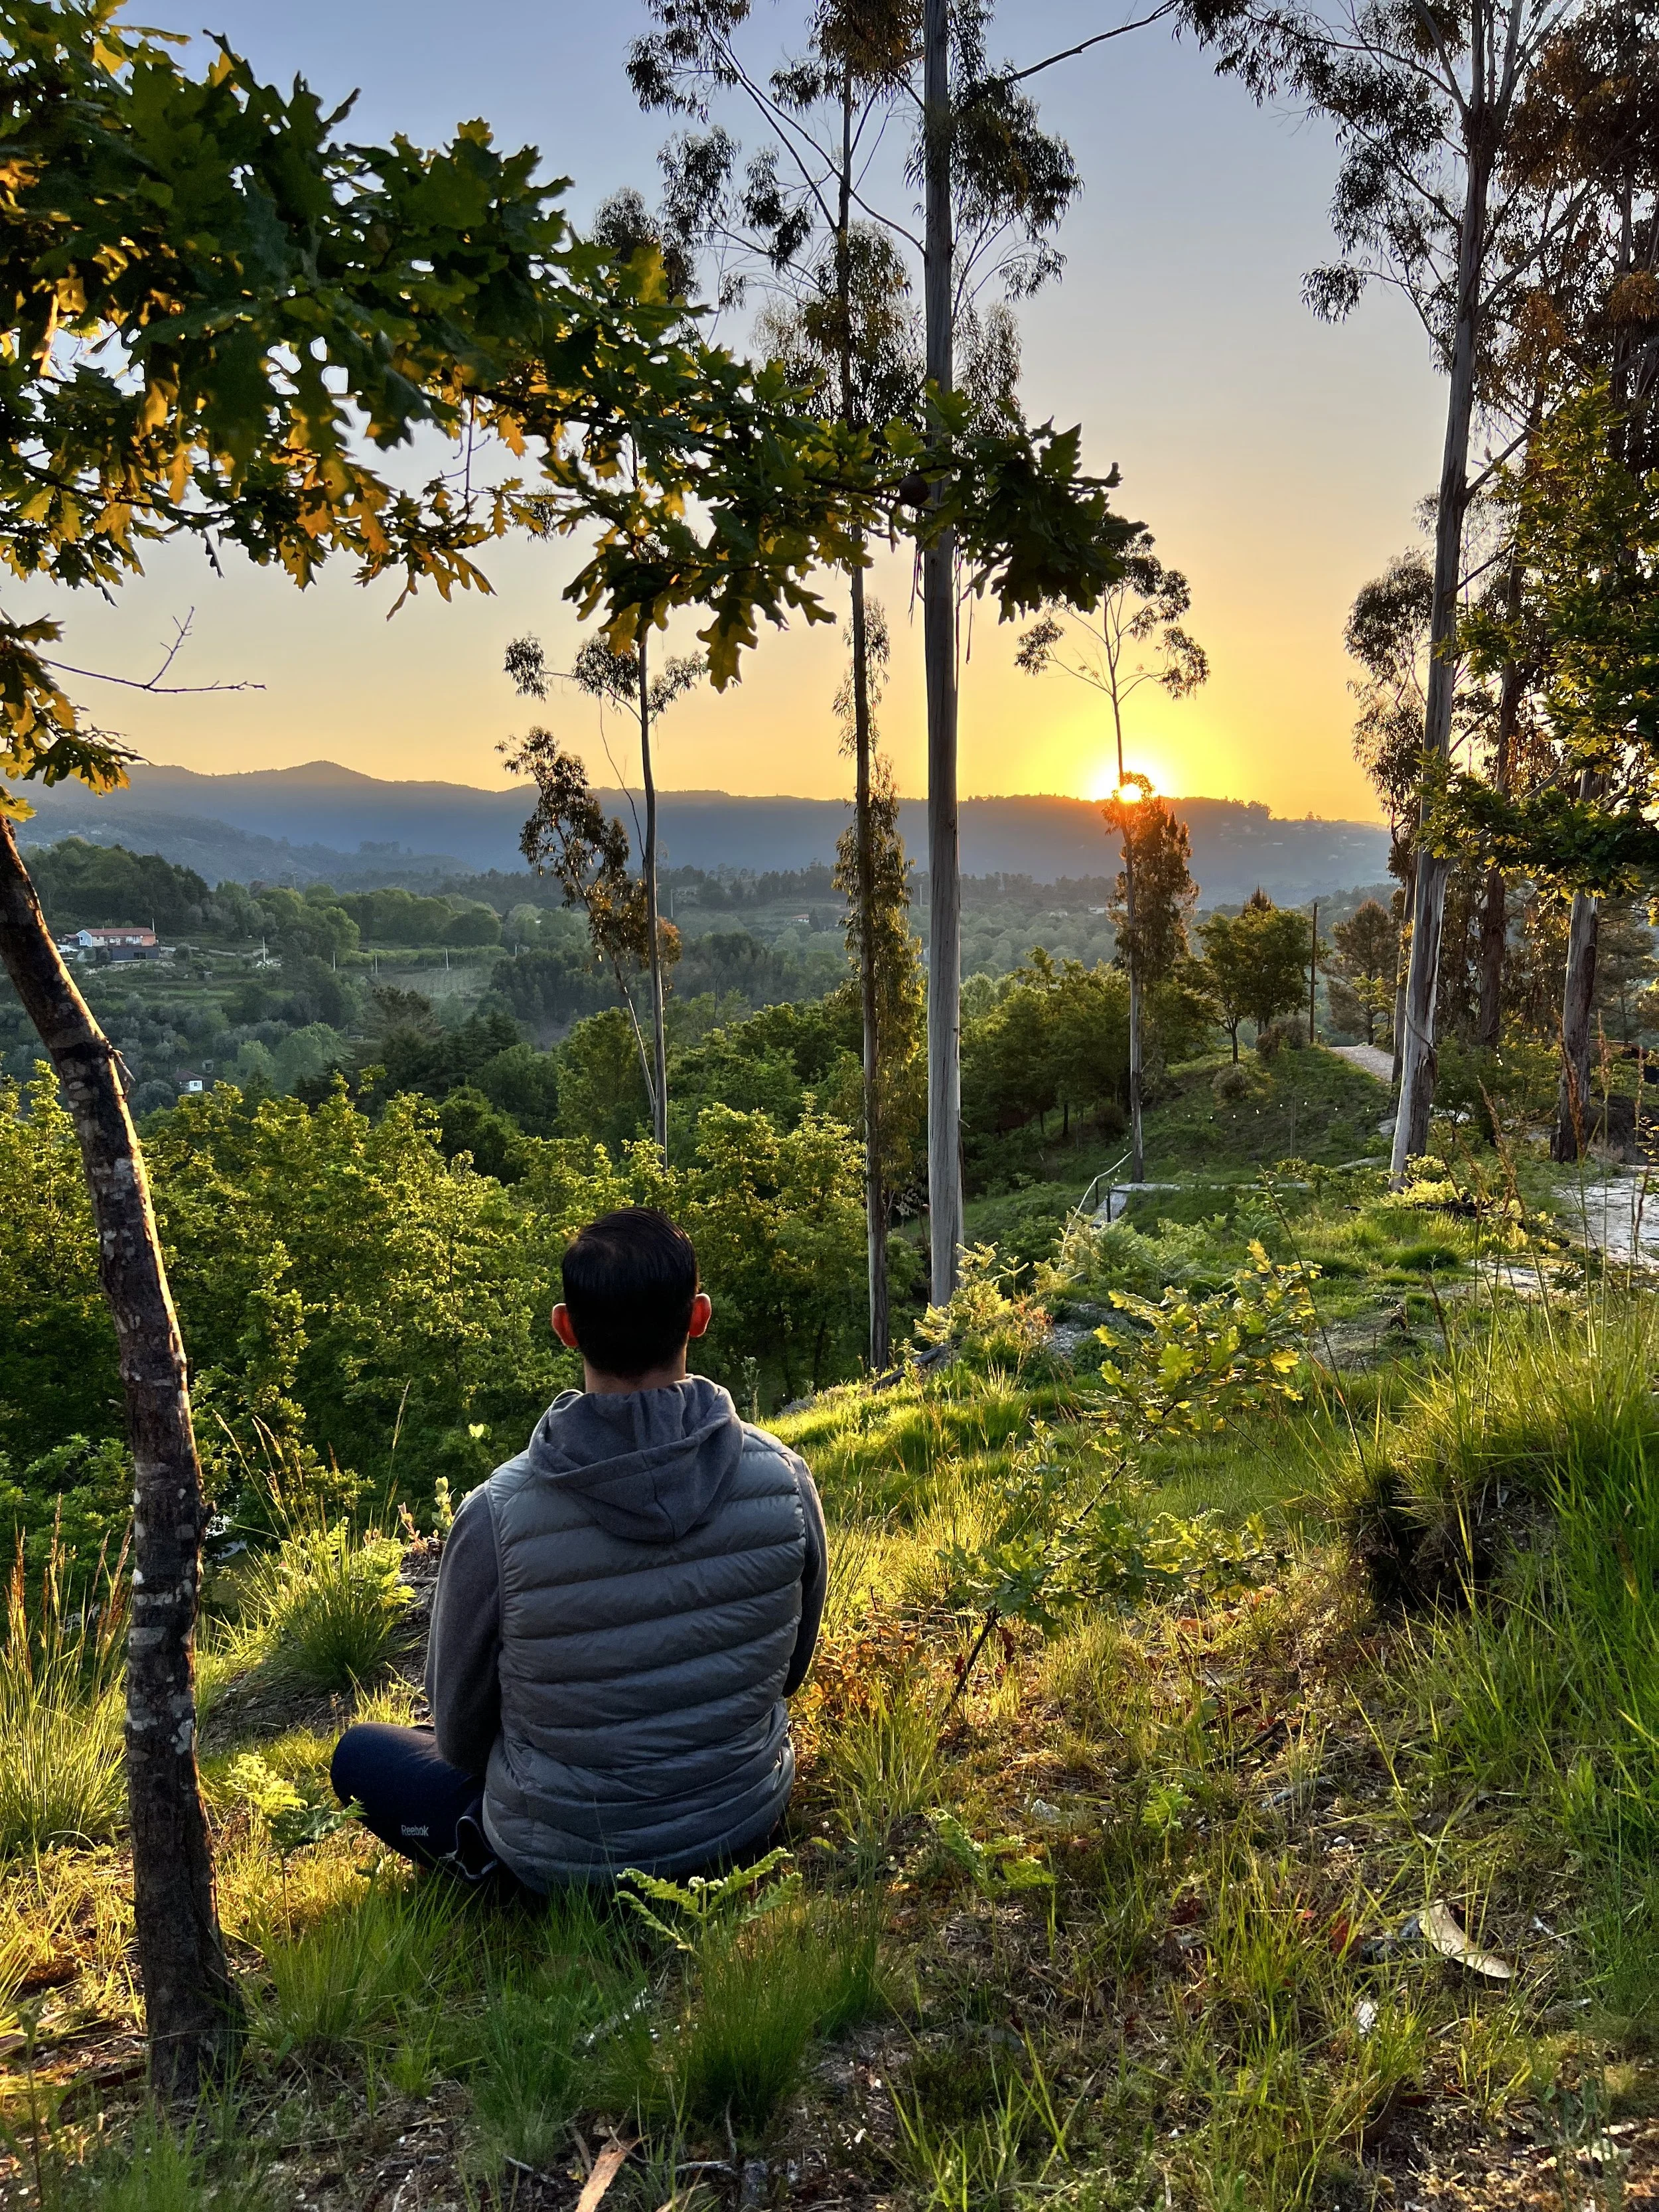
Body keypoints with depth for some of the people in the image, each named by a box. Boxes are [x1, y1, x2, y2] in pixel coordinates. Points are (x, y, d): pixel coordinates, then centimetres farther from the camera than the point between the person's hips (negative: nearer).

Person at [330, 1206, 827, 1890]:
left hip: (567, 1855, -4)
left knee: (359, 1751, 19)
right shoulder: (783, 1478, -19)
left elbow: (459, 1727, -9)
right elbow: (790, 1668, 0)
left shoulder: (498, 1514, -27)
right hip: (749, 1825, 5)